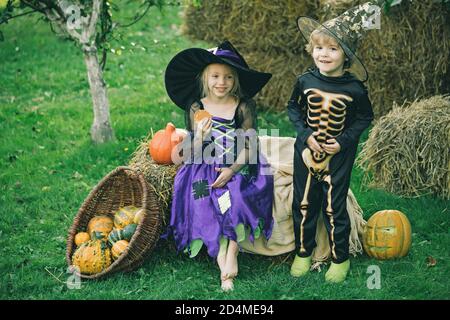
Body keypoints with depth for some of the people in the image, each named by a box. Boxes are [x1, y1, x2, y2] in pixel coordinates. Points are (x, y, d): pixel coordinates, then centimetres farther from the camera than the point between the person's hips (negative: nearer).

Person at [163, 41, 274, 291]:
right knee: (206, 205, -25)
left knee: (234, 202, -30)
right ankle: (223, 263, -23)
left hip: (237, 169, -1)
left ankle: (231, 255, -18)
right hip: (205, 170, 1)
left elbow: (249, 146, -3)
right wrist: (200, 137, -22)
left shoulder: (243, 107, -1)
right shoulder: (197, 108, 2)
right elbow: (194, 152, 1)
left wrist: (232, 170, -18)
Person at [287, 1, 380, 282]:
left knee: (334, 208, 5)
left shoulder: (354, 88, -15)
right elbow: (293, 108, 4)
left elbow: (365, 117, -1)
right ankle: (303, 252, 32)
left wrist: (344, 141, -12)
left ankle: (340, 259, 24)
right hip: (306, 152, 3)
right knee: (303, 204, 13)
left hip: (338, 157, -2)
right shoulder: (305, 81, -10)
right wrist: (305, 134, -11)